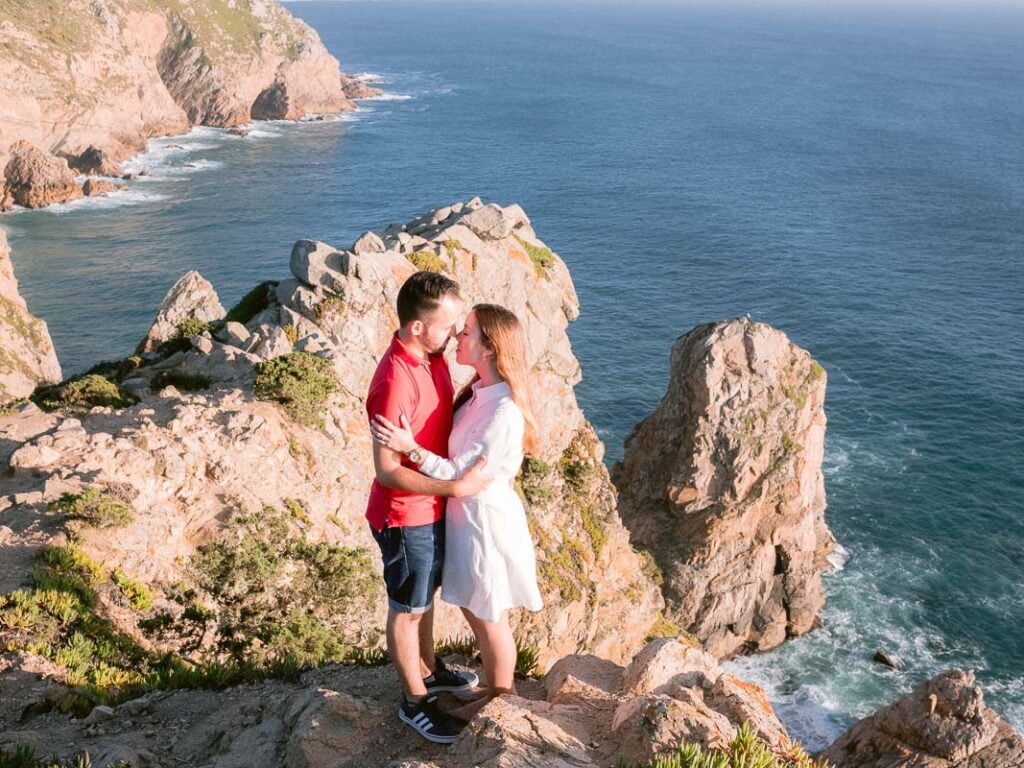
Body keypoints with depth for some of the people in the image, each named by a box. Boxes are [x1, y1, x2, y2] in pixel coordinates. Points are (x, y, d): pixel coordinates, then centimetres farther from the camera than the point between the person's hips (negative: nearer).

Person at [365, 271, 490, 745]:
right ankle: (415, 702, 31)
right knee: (408, 609, 12)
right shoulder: (395, 381, -31)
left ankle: (428, 671, 48)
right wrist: (455, 487, -30)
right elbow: (387, 470, -28)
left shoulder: (432, 356, -3)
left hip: (433, 506, 8)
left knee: (425, 595, 27)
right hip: (406, 515, -8)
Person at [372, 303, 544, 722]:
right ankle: (495, 688, 45)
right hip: (465, 514, 9)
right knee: (474, 610, 24)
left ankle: (500, 702, 36)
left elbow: (460, 474, -25)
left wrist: (411, 448, -30)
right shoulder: (479, 389, -1)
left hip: (487, 521, -9)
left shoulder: (504, 413, -29)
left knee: (489, 618, 12)